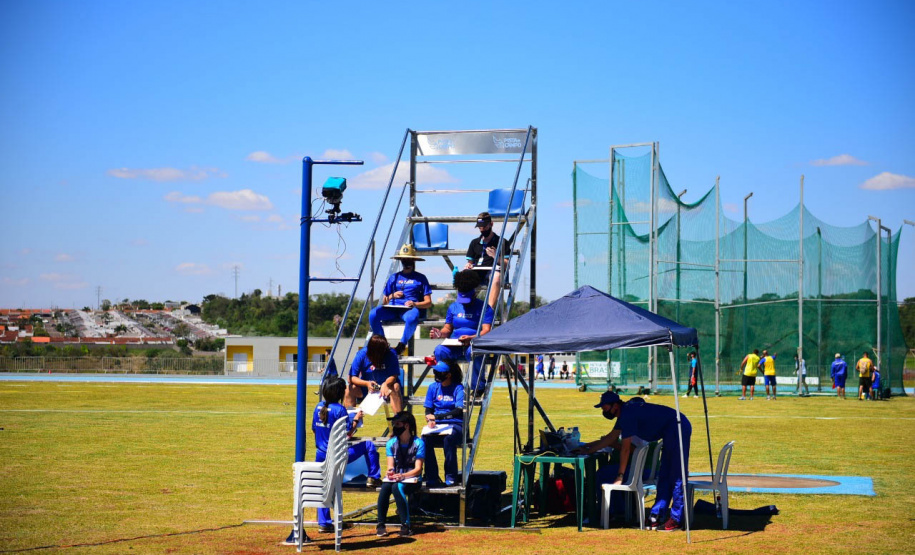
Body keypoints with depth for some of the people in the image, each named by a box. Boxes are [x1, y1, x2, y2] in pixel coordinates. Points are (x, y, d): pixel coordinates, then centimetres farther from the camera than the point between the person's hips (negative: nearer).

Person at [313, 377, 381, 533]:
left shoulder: (319, 407, 4)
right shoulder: (339, 409, -15)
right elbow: (348, 433, -14)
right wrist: (356, 420, -1)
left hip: (320, 455, 6)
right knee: (368, 445, 11)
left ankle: (323, 523, 15)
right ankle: (373, 478, 15)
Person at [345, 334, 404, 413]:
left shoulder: (391, 354, -17)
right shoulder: (362, 354, -15)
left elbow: (394, 376, -16)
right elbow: (351, 378, -14)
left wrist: (385, 384, -39)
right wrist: (367, 383, -32)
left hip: (386, 386, -1)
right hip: (366, 387, 1)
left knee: (396, 387, -33)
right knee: (350, 389, -26)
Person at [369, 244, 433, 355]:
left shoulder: (420, 278, 15)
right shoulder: (394, 277, 22)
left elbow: (428, 303, 6)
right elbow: (384, 302, 19)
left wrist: (414, 304, -13)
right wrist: (392, 296, -3)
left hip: (411, 309, -3)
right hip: (393, 309, 3)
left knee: (412, 318, -42)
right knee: (373, 314, -29)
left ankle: (401, 345, -19)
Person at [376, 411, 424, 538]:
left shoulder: (418, 443, -7)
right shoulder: (391, 443, 6)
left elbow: (418, 469, -10)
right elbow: (390, 465, 0)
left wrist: (403, 476, -26)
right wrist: (390, 472, -24)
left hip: (412, 478, -3)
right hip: (395, 476, 3)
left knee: (397, 487, -36)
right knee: (385, 487, -31)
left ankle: (405, 525, -32)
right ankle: (381, 524, -25)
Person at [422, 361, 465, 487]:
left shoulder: (458, 388, -2)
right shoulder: (433, 387, 12)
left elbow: (459, 411, -13)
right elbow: (428, 409, 12)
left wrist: (436, 417, -21)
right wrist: (430, 420, -12)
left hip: (455, 425, -4)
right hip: (437, 426, 4)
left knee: (449, 438, -38)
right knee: (425, 439, -30)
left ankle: (451, 476, -25)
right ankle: (431, 477, -23)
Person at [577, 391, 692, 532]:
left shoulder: (628, 414, -17)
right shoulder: (624, 412, 13)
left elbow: (625, 448, -14)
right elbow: (611, 437, 26)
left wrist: (620, 476, -9)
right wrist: (589, 449, 28)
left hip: (678, 429, -11)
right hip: (671, 433, 11)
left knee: (676, 476, -10)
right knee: (664, 477, 11)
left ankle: (676, 520, -10)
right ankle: (655, 516, 13)